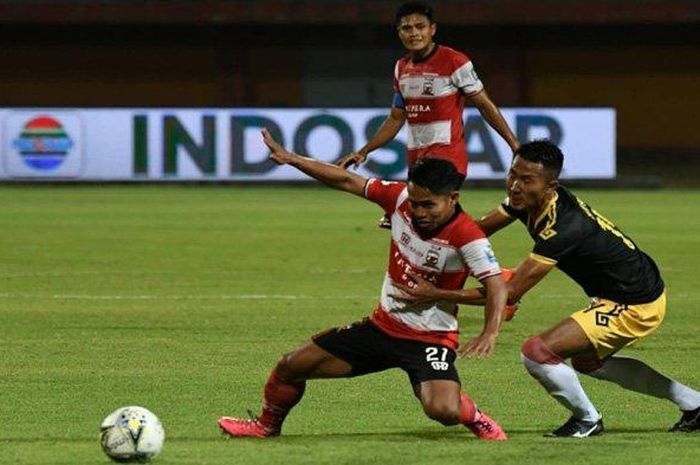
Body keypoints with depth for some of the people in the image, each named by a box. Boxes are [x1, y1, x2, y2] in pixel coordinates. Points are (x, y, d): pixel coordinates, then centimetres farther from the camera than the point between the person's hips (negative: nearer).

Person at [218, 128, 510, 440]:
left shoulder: (467, 236, -24)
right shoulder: (400, 198, -10)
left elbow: (495, 284, -30)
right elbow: (347, 181, -1)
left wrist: (489, 333, -47)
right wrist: (290, 158, -3)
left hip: (430, 340, -6)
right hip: (382, 327, 6)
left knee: (443, 410, -34)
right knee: (291, 366, 8)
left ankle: (477, 421, 3)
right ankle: (267, 426, 38)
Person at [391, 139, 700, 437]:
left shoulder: (564, 229, -32)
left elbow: (510, 293, -32)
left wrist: (436, 295, -31)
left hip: (634, 308, -10)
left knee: (536, 352, -18)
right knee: (587, 362, 32)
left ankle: (587, 420, 8)